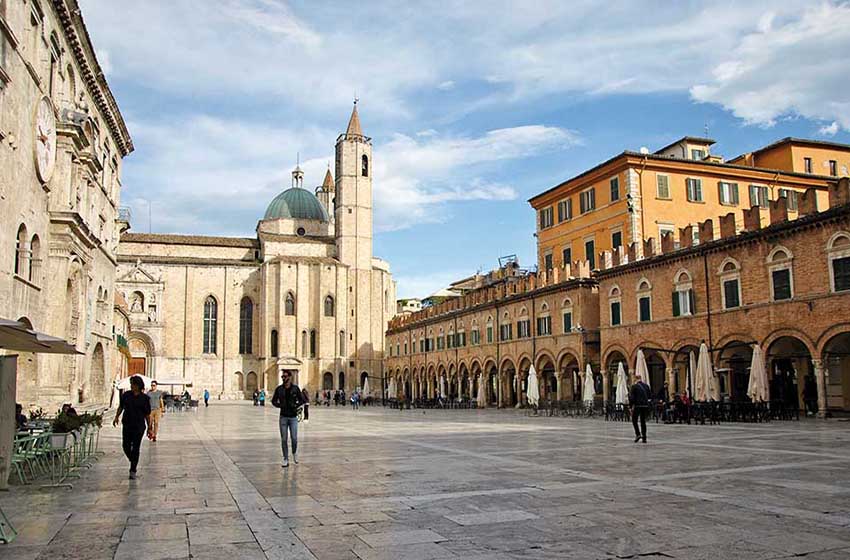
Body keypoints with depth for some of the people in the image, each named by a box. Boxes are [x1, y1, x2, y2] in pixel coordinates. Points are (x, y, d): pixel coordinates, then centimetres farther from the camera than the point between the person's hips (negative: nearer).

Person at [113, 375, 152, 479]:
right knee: (126, 446, 2)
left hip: (139, 427, -3)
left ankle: (133, 471, 6)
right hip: (127, 425, 3)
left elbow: (147, 415, 0)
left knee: (136, 448, -1)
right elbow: (121, 406, 17)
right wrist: (117, 417, 4)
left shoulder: (144, 398, -4)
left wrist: (149, 428, 0)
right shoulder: (126, 395, 3)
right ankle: (133, 462, 30)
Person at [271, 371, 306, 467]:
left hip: (293, 417, -1)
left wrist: (296, 405, -11)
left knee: (294, 438, -4)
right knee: (283, 439, 2)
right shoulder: (279, 389, 2)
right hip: (283, 417, 1)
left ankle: (294, 452, 27)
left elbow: (302, 400, 6)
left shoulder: (295, 388, 0)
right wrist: (279, 405, -9)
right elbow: (273, 401, 9)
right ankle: (286, 460, 12)